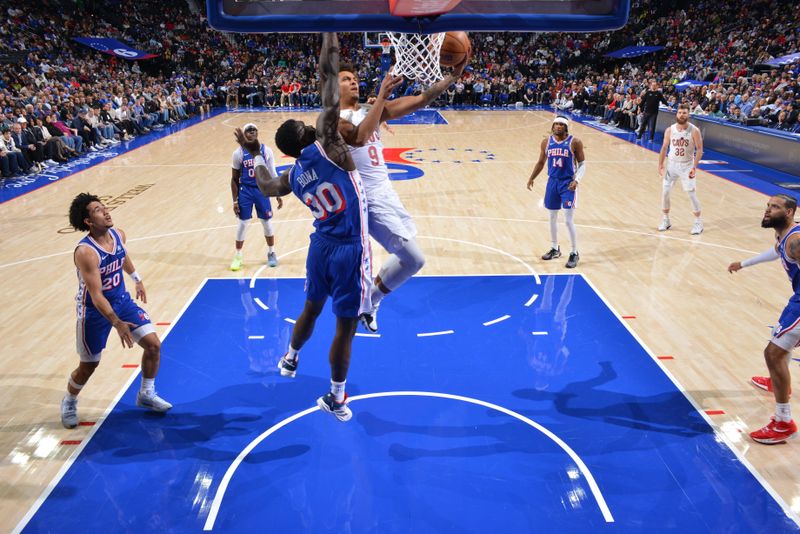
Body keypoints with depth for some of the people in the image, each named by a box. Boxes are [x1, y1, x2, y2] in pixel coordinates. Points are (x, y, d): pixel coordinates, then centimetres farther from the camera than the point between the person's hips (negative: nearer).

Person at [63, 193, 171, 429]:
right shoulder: (85, 252, -29)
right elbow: (96, 296, -32)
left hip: (122, 300, 6)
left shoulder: (118, 235, -8)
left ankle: (146, 394, 20)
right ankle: (69, 403, 39)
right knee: (88, 366, 9)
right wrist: (117, 323, -39)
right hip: (94, 311, -6)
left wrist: (137, 279, 28)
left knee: (153, 344, 0)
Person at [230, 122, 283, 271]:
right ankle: (237, 256, 16)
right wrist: (235, 200, -4)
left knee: (267, 222, 8)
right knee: (243, 223, 3)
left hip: (262, 190, 1)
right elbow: (235, 178, 0)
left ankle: (271, 252, 26)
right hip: (245, 191, -1)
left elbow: (273, 175, 4)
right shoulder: (238, 153, -5)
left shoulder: (266, 151, -2)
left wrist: (278, 195, 1)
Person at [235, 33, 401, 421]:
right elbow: (328, 84, -17)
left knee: (311, 309, 30)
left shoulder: (293, 175, 3)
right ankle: (336, 399, 21)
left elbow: (267, 187, 26)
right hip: (349, 250, -6)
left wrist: (255, 154, 34)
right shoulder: (325, 146, -14)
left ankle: (290, 359, 53)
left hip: (321, 246, 6)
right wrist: (330, 39, -11)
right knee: (345, 326, 7)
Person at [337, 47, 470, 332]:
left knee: (405, 255, 20)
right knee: (414, 259, -10)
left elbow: (420, 100, 2)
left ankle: (369, 301, 35)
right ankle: (367, 303, 9)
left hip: (385, 192, 9)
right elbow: (358, 138, -36)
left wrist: (453, 75, -8)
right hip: (370, 199, -9)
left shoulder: (369, 110, 9)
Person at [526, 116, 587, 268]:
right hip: (552, 182, 5)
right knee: (552, 218, 13)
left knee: (568, 220, -8)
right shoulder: (546, 142, 2)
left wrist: (577, 180, -20)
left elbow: (582, 163, -6)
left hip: (568, 183, -5)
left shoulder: (574, 142, -10)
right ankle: (555, 249, 30)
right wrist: (531, 178, 7)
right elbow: (541, 162, 14)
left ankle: (574, 253, 6)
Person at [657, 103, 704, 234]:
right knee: (665, 192, 3)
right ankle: (665, 220, 18)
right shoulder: (669, 130, -5)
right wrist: (660, 165, 3)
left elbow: (699, 149, -10)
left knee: (692, 194, -2)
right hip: (672, 164, 3)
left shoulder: (694, 130, -13)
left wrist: (694, 167, -19)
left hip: (687, 165, -3)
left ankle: (698, 222, 11)